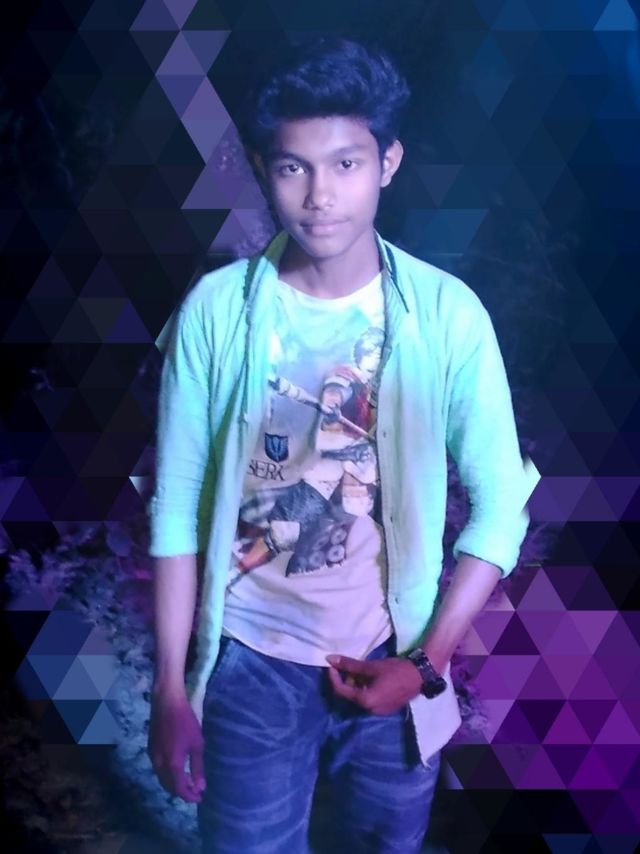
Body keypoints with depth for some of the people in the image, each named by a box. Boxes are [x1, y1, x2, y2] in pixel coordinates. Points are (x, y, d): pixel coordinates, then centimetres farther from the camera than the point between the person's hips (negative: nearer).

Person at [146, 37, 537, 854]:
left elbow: (500, 506, -6)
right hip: (250, 664, 0)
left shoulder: (448, 313, -11)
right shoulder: (215, 309, -11)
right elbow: (177, 508, -6)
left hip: (392, 666, 1)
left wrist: (427, 663, -10)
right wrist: (171, 687, -3)